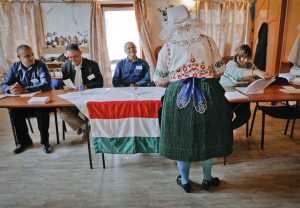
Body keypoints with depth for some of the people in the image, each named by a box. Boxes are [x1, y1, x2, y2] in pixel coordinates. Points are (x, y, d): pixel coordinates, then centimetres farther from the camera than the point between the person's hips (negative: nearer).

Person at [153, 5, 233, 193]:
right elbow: (219, 70, 5)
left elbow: (159, 81, 2)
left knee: (181, 137, 13)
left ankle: (185, 181, 30)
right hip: (208, 96, 2)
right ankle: (208, 179, 33)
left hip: (178, 97, -1)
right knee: (207, 135, 16)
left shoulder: (167, 48, -2)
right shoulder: (208, 42, 0)